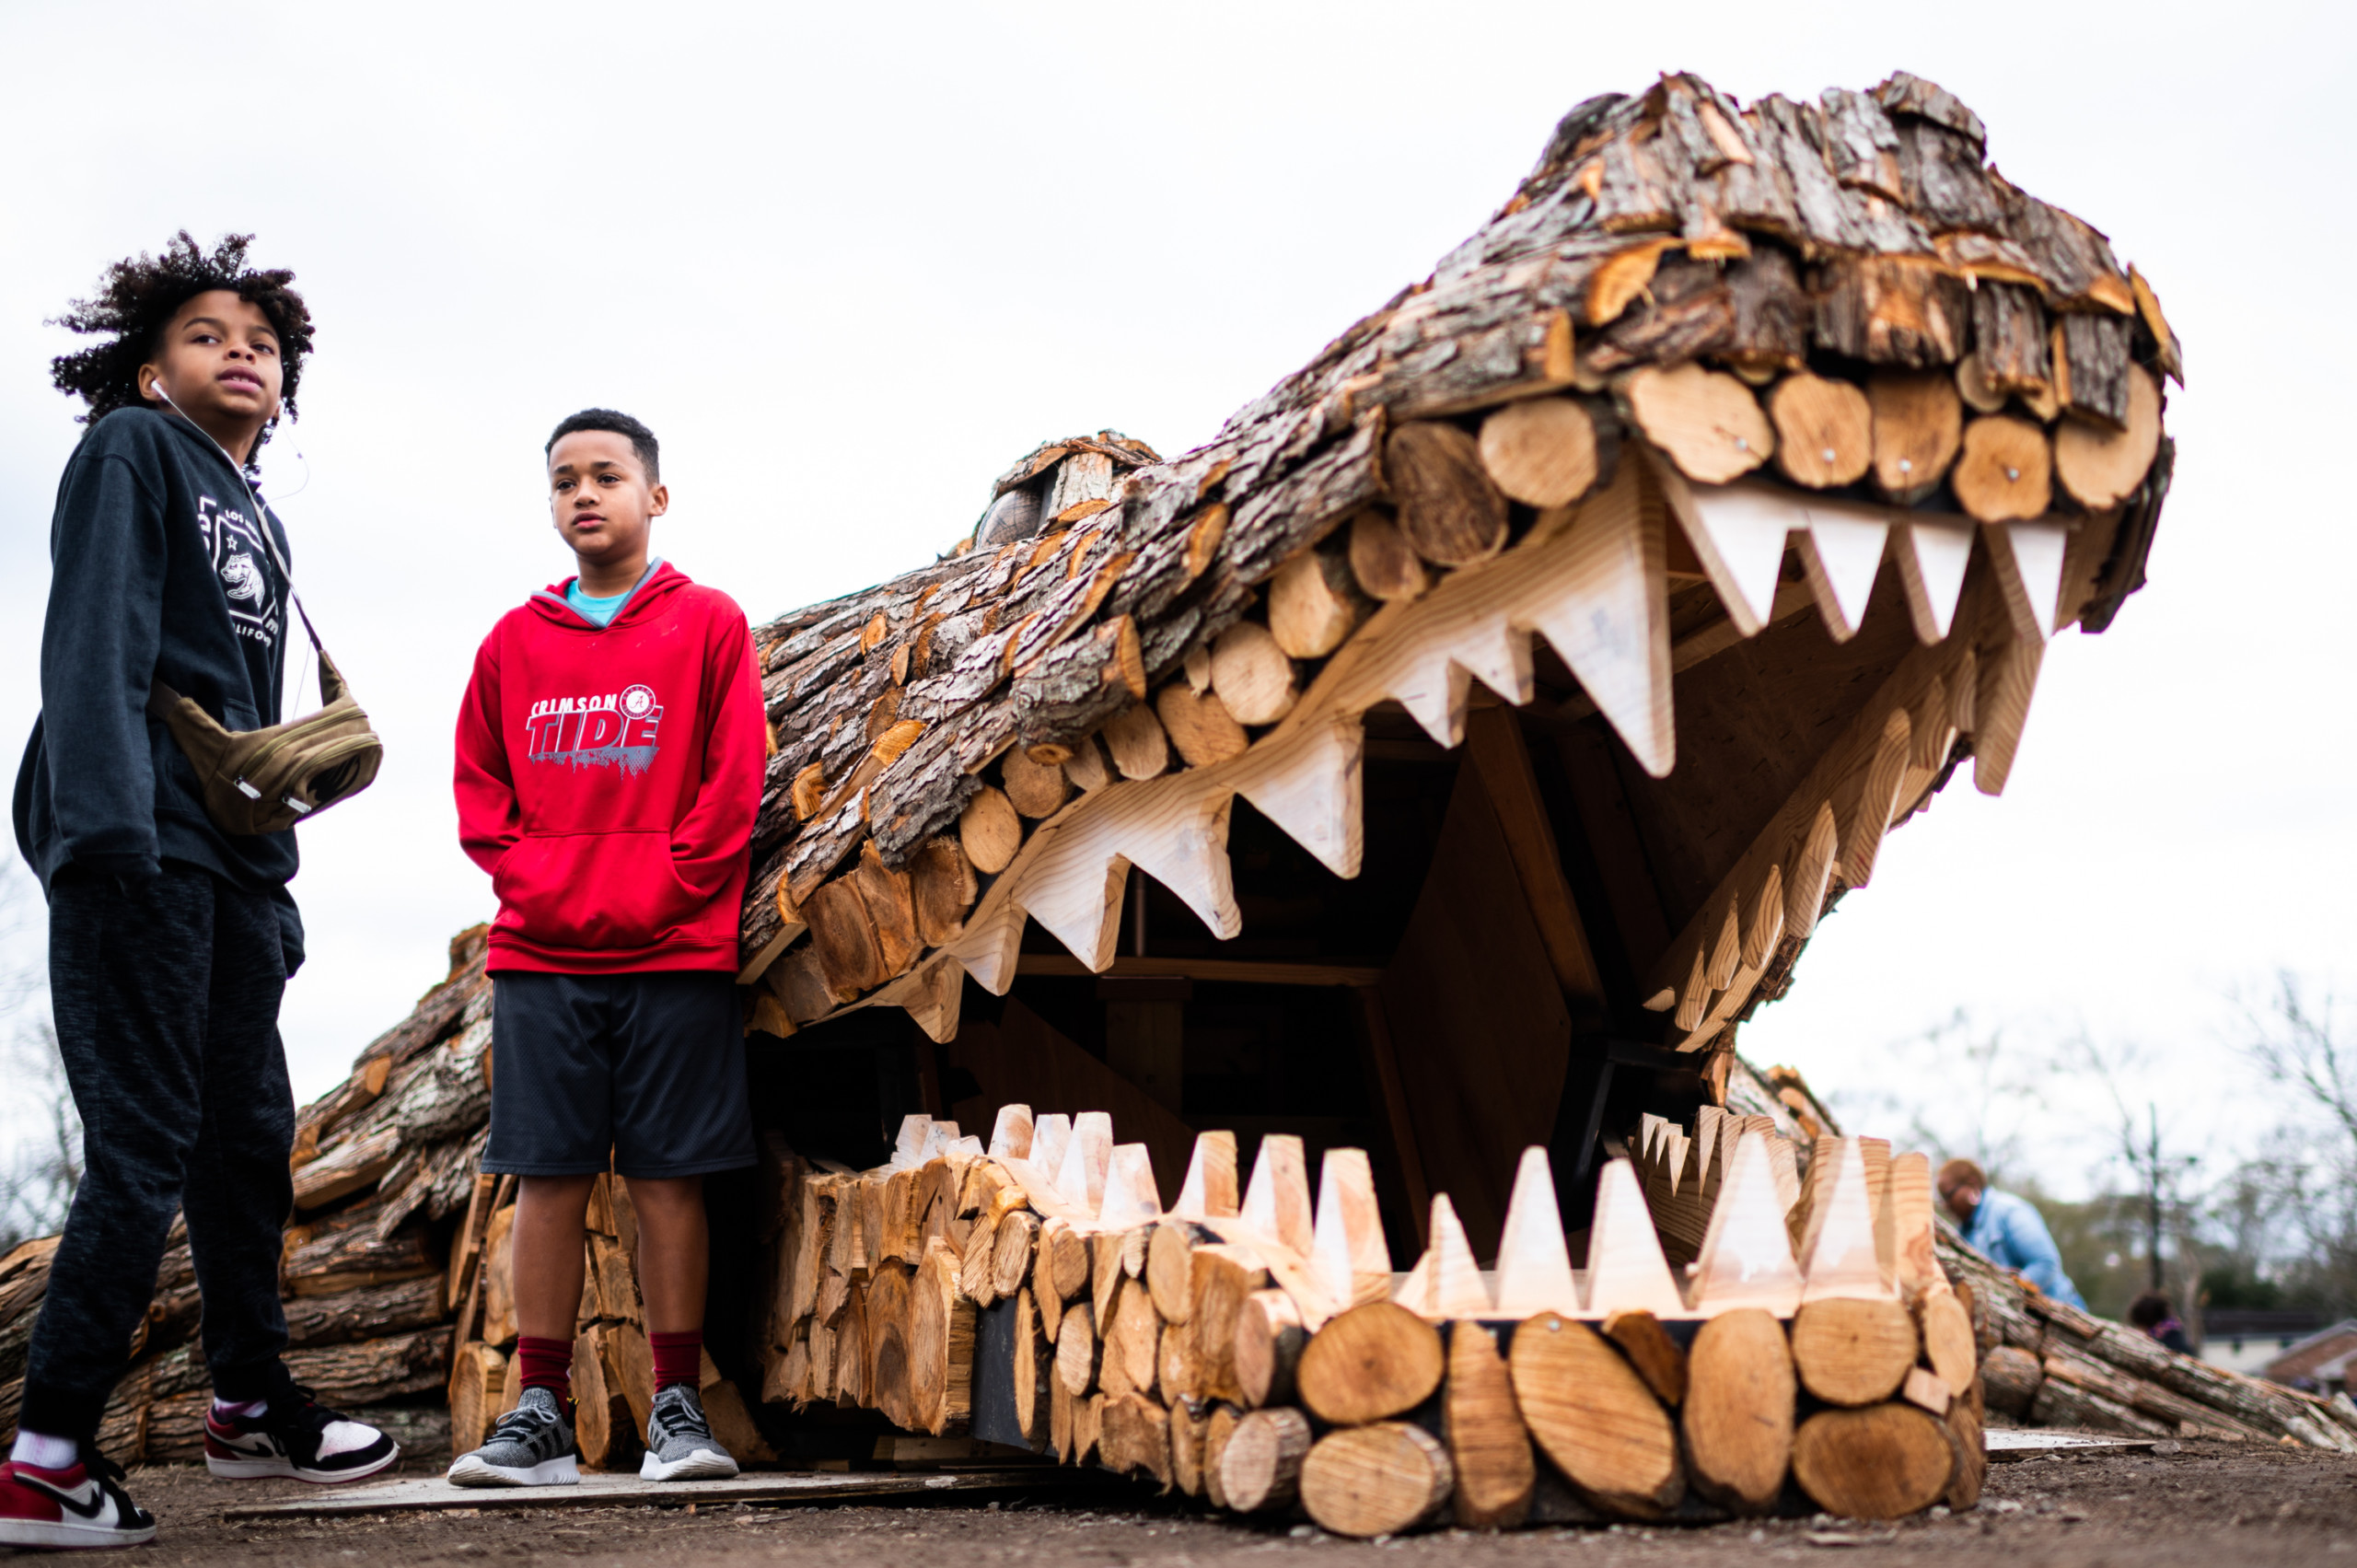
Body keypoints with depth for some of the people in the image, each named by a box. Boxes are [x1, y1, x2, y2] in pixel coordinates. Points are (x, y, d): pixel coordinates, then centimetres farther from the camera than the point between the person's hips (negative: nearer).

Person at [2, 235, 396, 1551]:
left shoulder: (260, 527, 24)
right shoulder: (133, 451, 1)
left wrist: (280, 890, 20)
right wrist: (107, 819, -25)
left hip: (233, 863, 8)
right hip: (142, 844, -8)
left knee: (250, 1134, 14)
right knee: (146, 1146, -12)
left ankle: (251, 1400, 28)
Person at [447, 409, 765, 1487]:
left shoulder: (708, 623, 4)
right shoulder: (515, 641, 12)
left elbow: (735, 781, -1)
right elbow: (478, 784, 12)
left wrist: (665, 889, -10)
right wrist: (532, 882, -3)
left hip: (675, 954, -2)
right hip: (540, 955, 3)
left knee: (667, 1177, 0)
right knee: (547, 1177, 2)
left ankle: (678, 1408, 8)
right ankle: (541, 1415, 7)